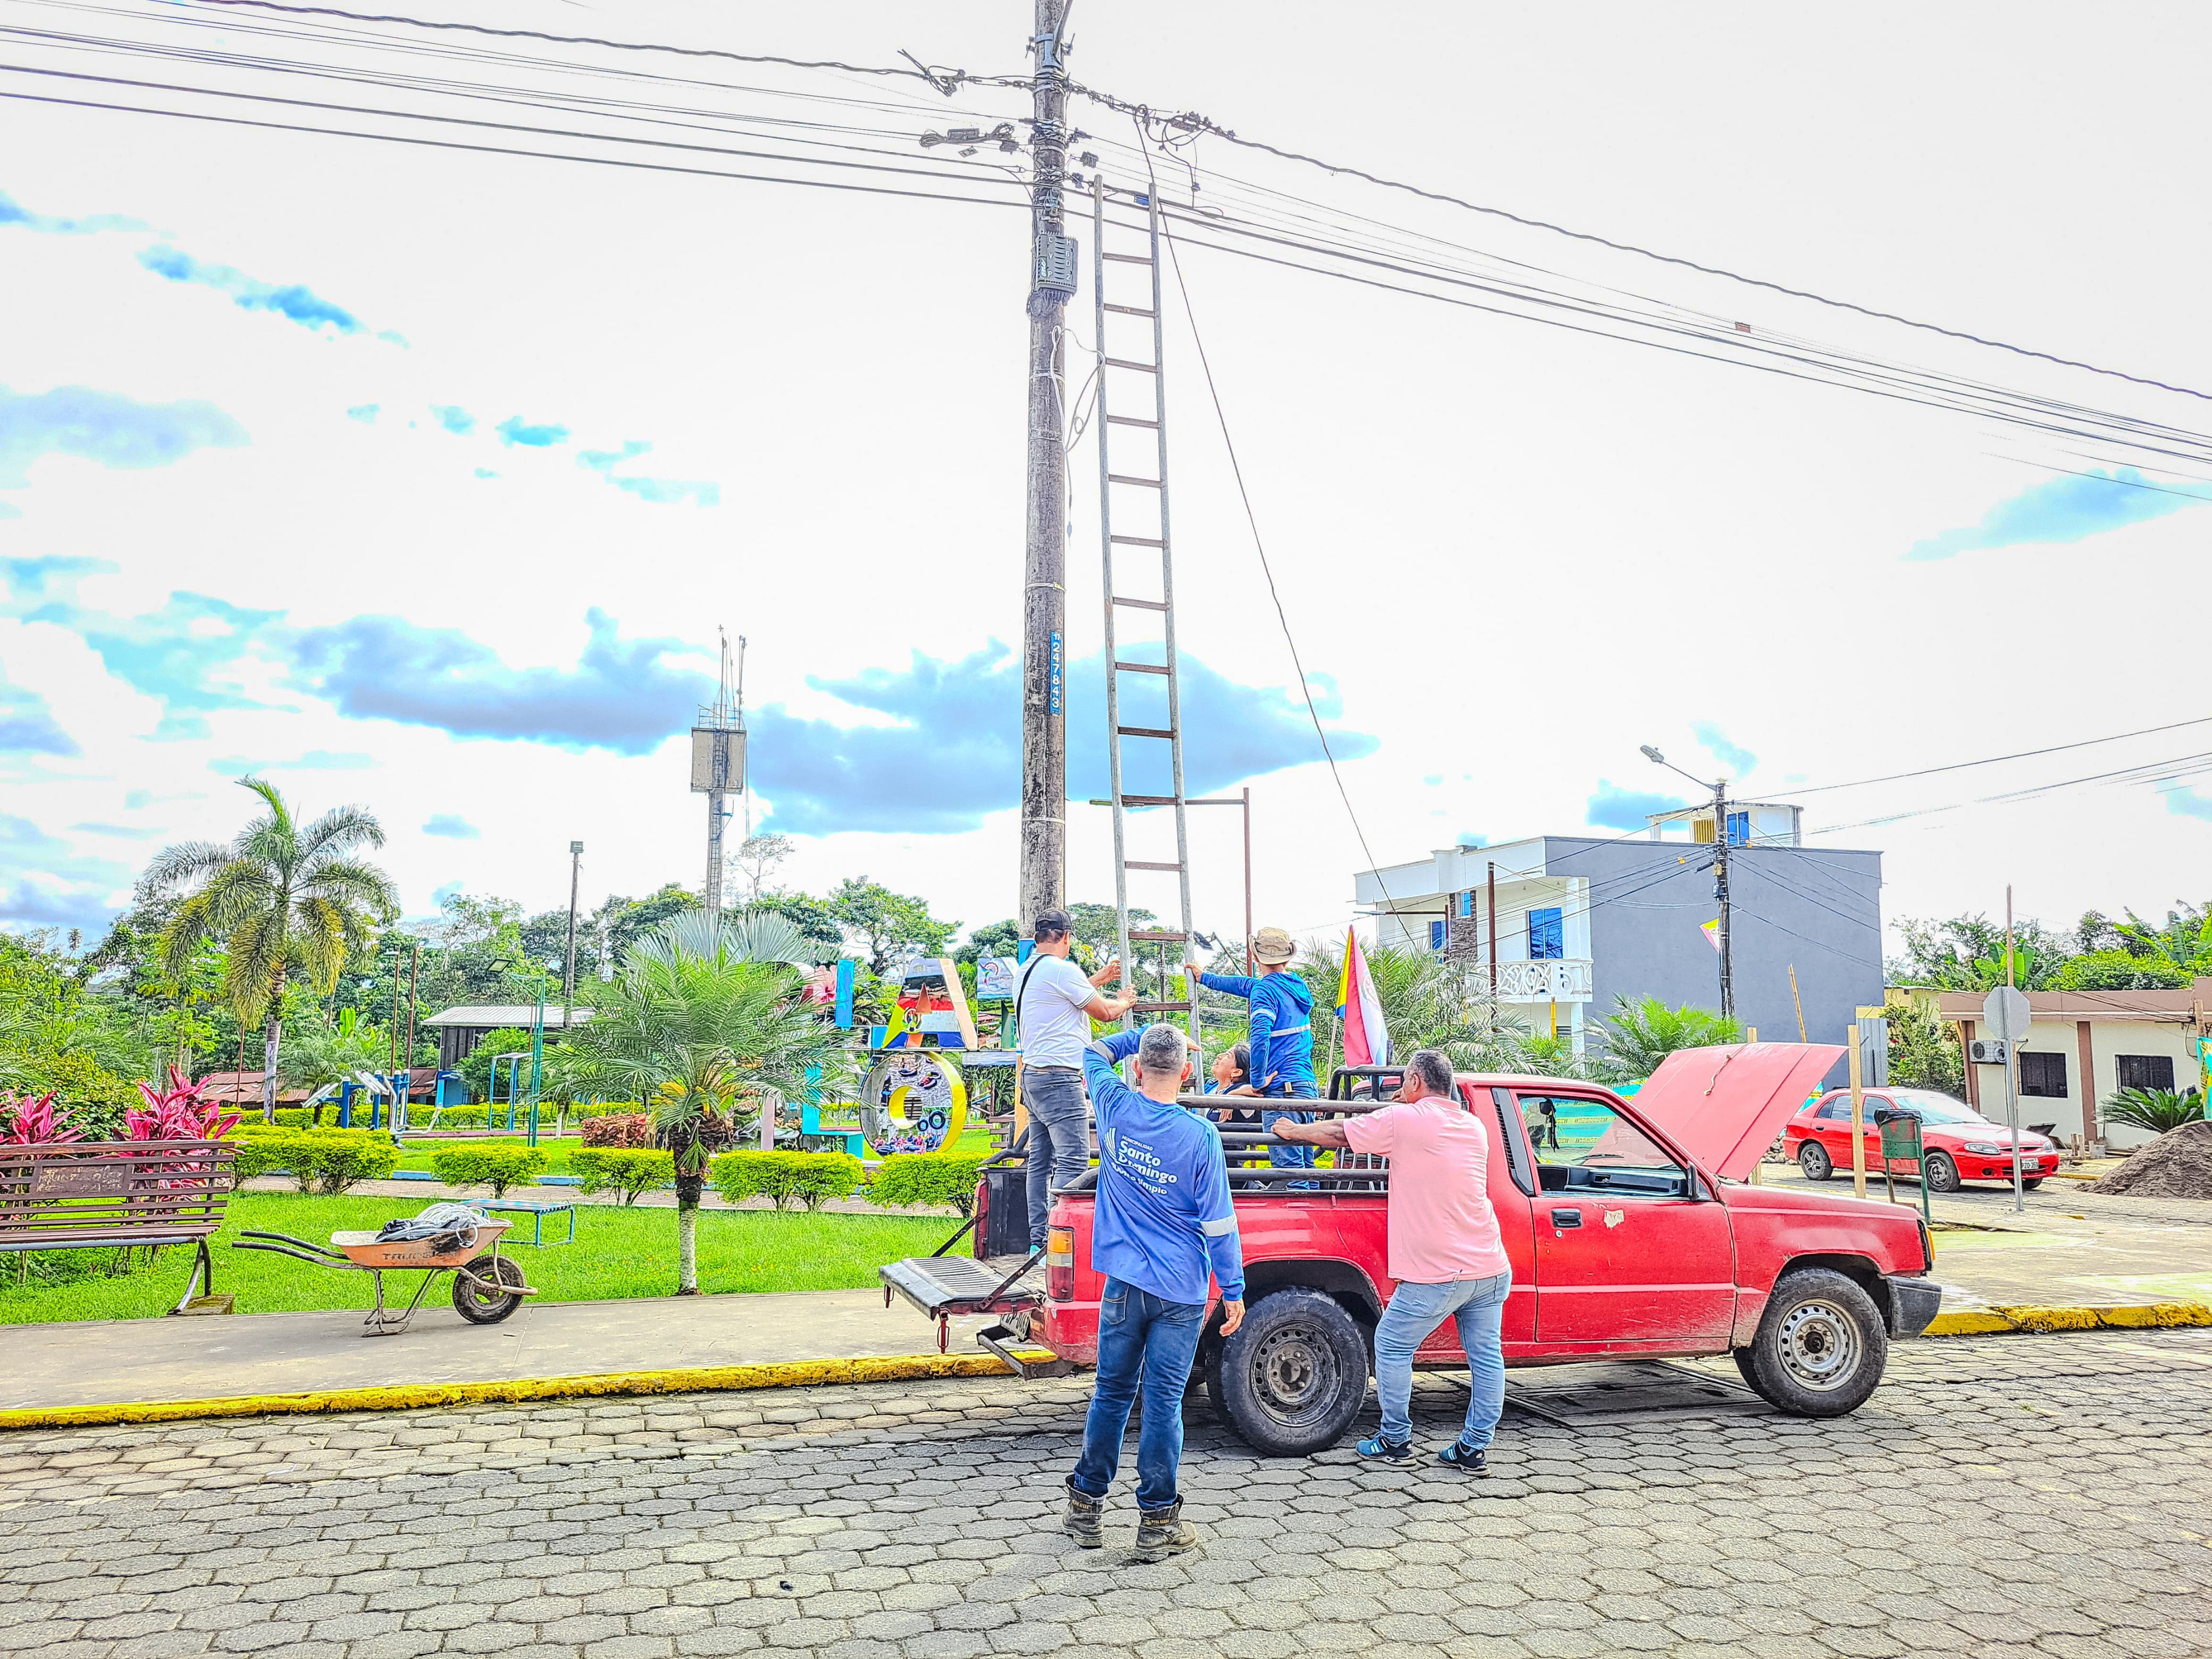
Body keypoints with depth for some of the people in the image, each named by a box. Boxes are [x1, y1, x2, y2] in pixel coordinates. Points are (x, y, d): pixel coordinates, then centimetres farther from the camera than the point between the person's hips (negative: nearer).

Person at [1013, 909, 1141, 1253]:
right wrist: (1124, 1001, 16)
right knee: (1073, 1162, -12)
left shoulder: (1027, 971, 15)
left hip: (1033, 1076, 10)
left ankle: (1037, 1241, 13)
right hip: (1059, 1078, -10)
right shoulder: (1062, 969, -12)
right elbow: (1105, 1013, -4)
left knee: (1040, 1161, 11)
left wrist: (1097, 979, 39)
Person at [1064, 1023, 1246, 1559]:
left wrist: (1148, 1033, 20)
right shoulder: (1200, 1134, -13)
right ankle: (1157, 1523, 11)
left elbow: (1094, 1053, 17)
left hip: (1124, 1284, 2)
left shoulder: (1116, 1108, -5)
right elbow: (1218, 1222, -9)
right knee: (1163, 1402, 3)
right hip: (1180, 1291, -2)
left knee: (1111, 1394, 14)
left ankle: (1086, 1508, 23)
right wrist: (1233, 1289, -2)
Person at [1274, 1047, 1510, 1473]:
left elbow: (1338, 1133, 2)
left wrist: (1293, 1130, 17)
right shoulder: (1474, 1127, 11)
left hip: (1437, 1274, -6)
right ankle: (1474, 1448, 16)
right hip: (1491, 1268, 6)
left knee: (1392, 1347, 10)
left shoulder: (1403, 1121, -7)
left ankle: (1395, 1441, 17)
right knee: (1486, 1356, 12)